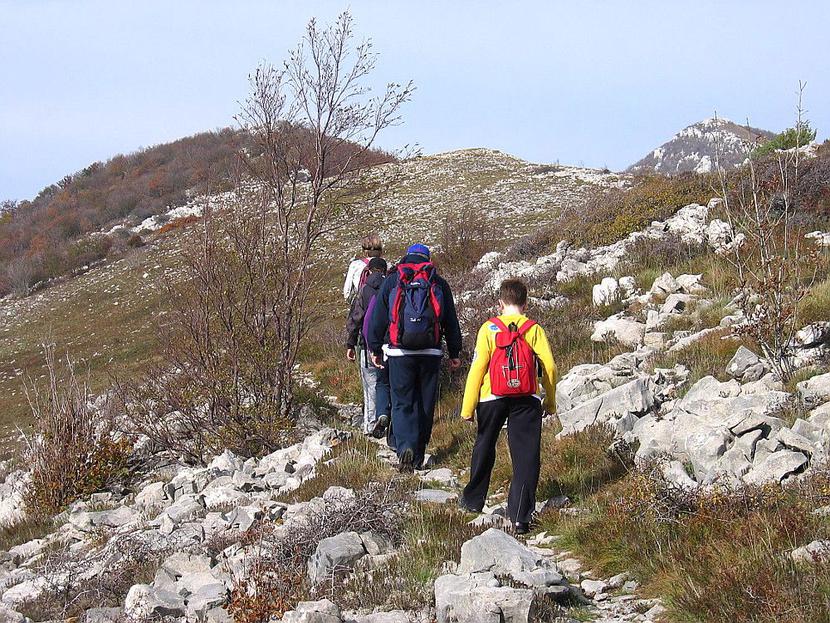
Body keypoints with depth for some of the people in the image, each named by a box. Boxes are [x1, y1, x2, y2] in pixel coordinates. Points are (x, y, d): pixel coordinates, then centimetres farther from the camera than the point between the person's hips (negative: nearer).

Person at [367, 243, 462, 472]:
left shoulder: (391, 282, 5)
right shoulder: (439, 283, 8)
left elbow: (377, 318, 5)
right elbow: (451, 321, 10)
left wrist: (375, 348, 13)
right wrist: (455, 353, 16)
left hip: (399, 353, -1)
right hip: (431, 354, 1)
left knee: (403, 403, 1)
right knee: (426, 404, 9)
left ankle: (406, 448, -21)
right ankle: (418, 457, 14)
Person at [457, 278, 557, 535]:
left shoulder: (489, 328, -2)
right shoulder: (534, 330, 1)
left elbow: (477, 368, -6)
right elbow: (549, 366, -2)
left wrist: (468, 407, -2)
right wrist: (550, 402, 12)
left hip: (493, 398, 0)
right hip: (527, 400, 0)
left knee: (484, 448, 20)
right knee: (526, 455, 0)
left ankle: (473, 500, 34)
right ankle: (521, 516, -7)